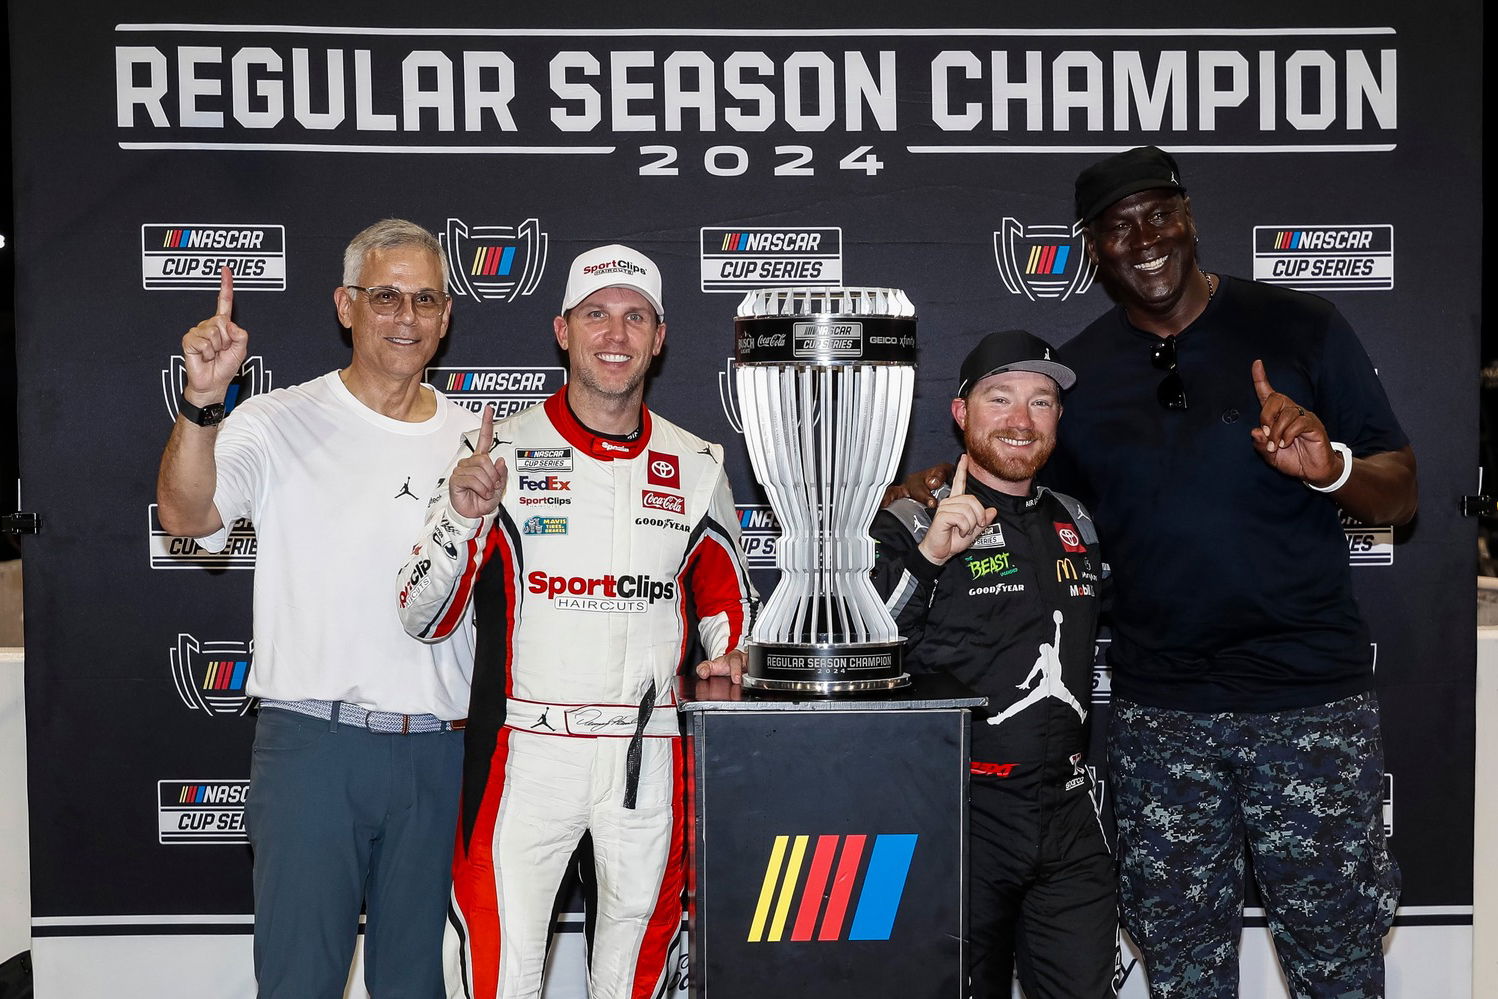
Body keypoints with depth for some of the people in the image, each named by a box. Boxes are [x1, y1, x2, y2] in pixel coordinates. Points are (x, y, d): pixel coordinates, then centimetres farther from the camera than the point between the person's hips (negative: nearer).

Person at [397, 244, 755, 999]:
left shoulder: (697, 467, 6)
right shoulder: (498, 453, -3)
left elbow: (725, 595, 19)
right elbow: (423, 620, -6)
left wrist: (726, 657, -2)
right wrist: (463, 516, -21)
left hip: (650, 758, 3)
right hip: (524, 755, -3)